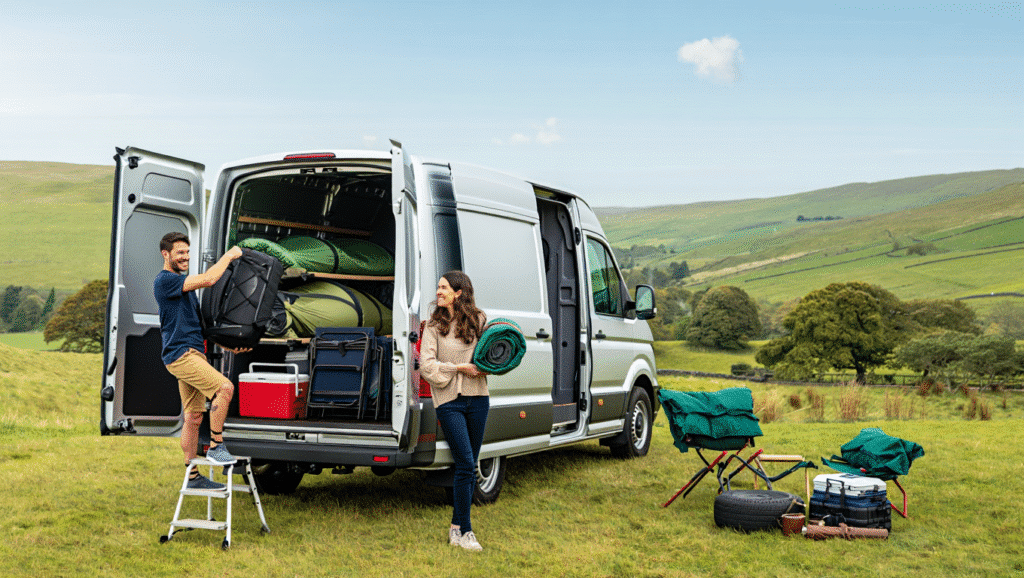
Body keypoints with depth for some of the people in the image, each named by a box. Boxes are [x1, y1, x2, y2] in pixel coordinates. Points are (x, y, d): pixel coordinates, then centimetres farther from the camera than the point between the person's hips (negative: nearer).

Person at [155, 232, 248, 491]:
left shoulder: (183, 283, 22)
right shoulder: (164, 280, -9)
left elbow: (199, 321, 27)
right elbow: (208, 279, -20)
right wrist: (229, 255, -7)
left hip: (194, 353, 10)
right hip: (180, 354, -10)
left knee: (194, 417, 9)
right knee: (225, 387, -23)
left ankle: (192, 476, 14)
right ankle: (216, 447, -13)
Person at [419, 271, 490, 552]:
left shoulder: (479, 321, 7)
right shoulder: (434, 325, -1)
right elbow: (427, 366, -6)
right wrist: (459, 367, -12)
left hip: (477, 398, 4)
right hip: (449, 401, -4)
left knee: (470, 467, 8)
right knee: (465, 465, -9)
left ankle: (456, 527, 20)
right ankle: (464, 531, 1)